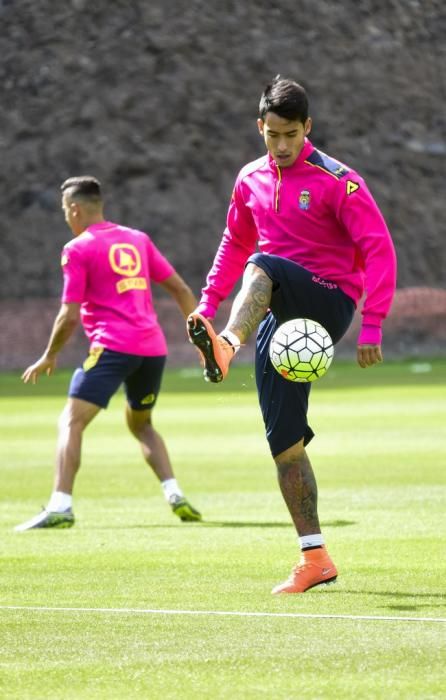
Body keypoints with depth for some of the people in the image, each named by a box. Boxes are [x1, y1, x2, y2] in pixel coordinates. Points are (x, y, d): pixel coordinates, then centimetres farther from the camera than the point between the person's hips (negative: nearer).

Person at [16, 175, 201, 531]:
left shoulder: (78, 249, 0)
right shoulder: (138, 239, 17)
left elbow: (70, 316, -5)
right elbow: (181, 290, 17)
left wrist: (49, 357, 8)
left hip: (113, 347, -6)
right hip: (154, 348, 7)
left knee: (71, 422, -8)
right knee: (141, 423, 25)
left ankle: (60, 507, -23)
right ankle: (175, 495, 10)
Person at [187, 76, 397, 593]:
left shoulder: (337, 182, -8)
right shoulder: (251, 180, 10)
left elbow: (379, 250, -11)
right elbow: (235, 242, 25)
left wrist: (372, 328, -18)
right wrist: (208, 302, 14)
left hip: (329, 303, -6)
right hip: (280, 318, 6)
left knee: (264, 267, -34)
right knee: (285, 443, 0)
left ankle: (226, 347, -62)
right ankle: (314, 558, 5)